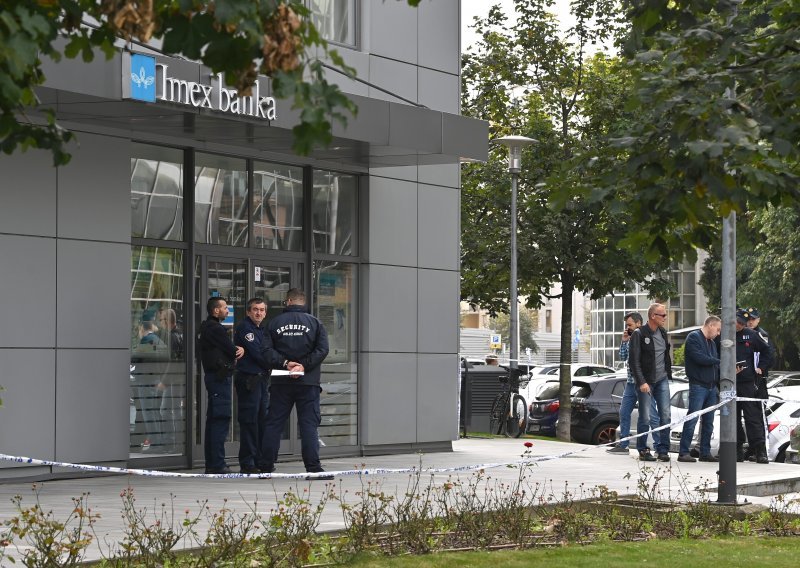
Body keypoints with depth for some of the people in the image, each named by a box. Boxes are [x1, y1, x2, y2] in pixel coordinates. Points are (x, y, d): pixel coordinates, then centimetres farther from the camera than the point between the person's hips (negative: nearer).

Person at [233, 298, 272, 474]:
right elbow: (256, 353, -15)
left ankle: (260, 461, 15)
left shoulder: (261, 329, 20)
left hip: (261, 379, 9)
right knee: (249, 420, -7)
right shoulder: (244, 328, -8)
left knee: (263, 419, 9)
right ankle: (247, 463, -4)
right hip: (248, 379, -9)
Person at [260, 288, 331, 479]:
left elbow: (267, 350, -6)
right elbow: (322, 349, -8)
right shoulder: (314, 323, 3)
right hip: (308, 383, -1)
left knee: (273, 424, 7)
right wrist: (304, 365, -11)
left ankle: (267, 467, 9)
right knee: (309, 424, -1)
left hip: (280, 383, 1)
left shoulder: (274, 322, 4)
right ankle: (314, 468, -7)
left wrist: (285, 363, -10)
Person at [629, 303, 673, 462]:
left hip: (662, 380, 5)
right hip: (646, 382, -5)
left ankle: (663, 450, -2)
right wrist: (641, 382, -17)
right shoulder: (639, 334, -8)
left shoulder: (663, 333, 11)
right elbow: (634, 361, -11)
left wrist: (668, 375, 14)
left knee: (665, 415, -5)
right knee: (646, 416, -3)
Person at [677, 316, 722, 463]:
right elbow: (699, 357, -18)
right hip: (698, 385, -8)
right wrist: (718, 361, -10)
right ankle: (683, 453, -11)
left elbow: (715, 364, 19)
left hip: (712, 387, 8)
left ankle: (705, 453, 13)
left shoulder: (712, 343, 21)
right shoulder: (693, 337, -5)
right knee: (692, 420, -11)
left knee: (708, 422, 8)